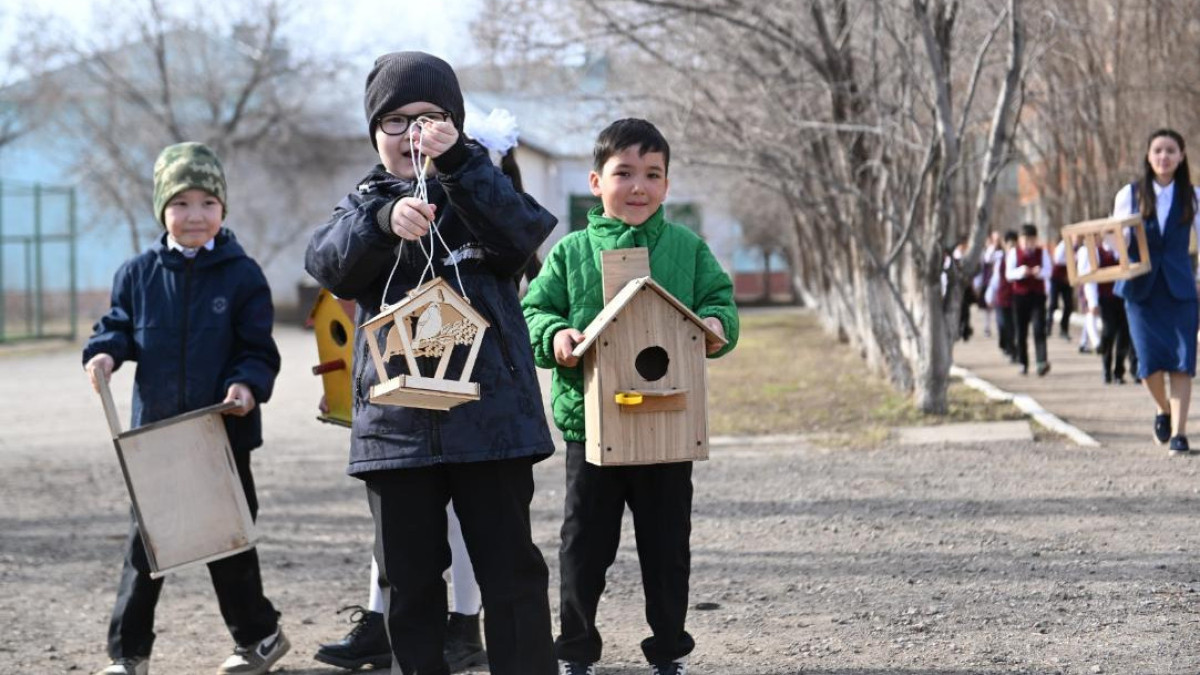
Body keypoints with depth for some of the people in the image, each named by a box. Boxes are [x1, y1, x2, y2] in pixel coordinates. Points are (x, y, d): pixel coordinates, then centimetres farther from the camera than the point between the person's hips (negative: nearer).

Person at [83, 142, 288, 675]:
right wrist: (104, 352, -11)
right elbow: (119, 325, 10)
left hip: (224, 431, -2)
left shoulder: (242, 276, -4)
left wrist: (247, 384, -21)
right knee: (144, 543, 5)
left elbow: (258, 348, -3)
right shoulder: (139, 273, 2)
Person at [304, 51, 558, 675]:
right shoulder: (364, 203, 10)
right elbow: (326, 262, -11)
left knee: (511, 570, 1)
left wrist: (456, 161, -29)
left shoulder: (480, 195, 7)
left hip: (491, 417, -2)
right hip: (396, 425, 2)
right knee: (407, 579, 9)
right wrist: (384, 220, -32)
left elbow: (525, 231, -16)